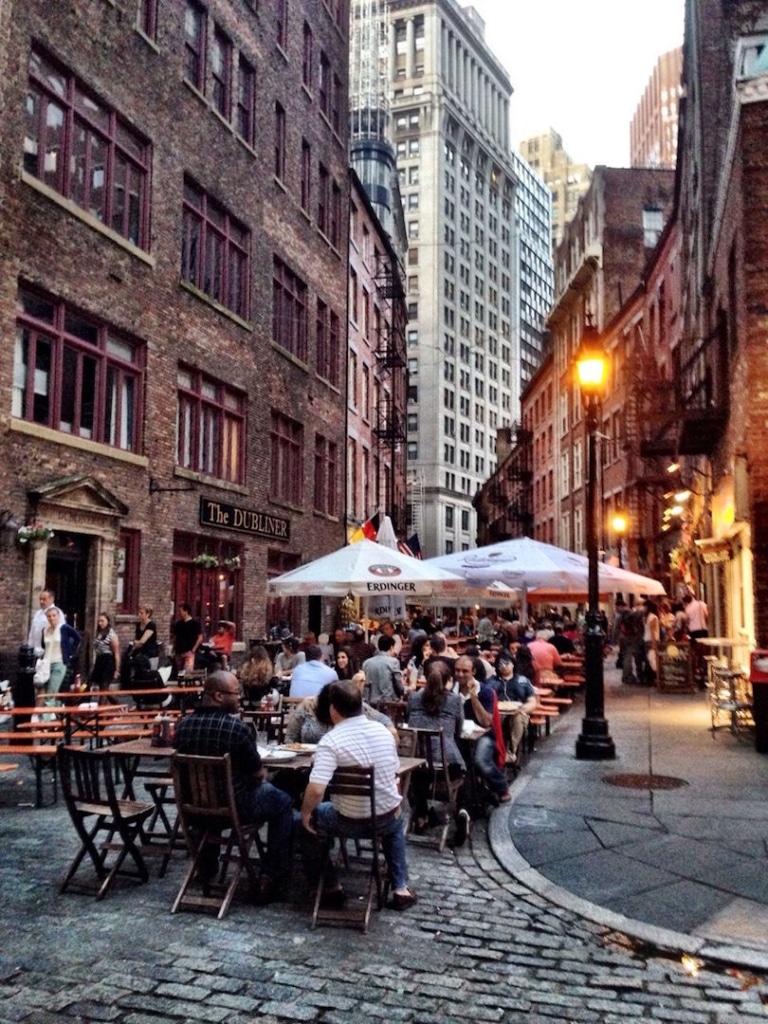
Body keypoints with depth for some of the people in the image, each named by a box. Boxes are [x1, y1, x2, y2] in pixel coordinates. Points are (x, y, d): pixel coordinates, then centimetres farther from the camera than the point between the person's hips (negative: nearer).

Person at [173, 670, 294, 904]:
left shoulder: (183, 724, -9)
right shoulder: (238, 727, -24)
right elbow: (258, 775, -13)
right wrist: (254, 780, 12)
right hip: (235, 806, -5)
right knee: (282, 801, 18)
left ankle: (207, 865, 46)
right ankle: (269, 878, 12)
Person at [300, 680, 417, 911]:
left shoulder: (331, 740, -20)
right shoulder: (383, 731, -2)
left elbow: (315, 790, -28)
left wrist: (305, 813, -8)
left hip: (350, 822, -4)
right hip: (387, 819, 4)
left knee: (306, 821, 23)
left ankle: (331, 886, 26)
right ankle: (400, 888, 30)